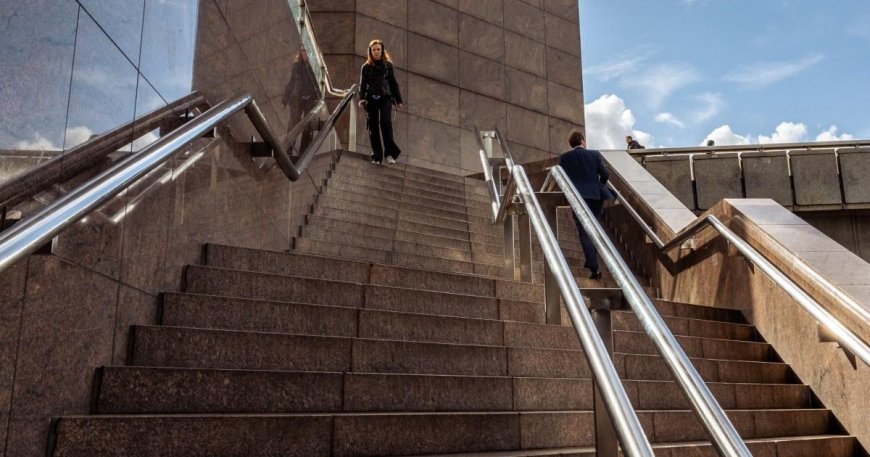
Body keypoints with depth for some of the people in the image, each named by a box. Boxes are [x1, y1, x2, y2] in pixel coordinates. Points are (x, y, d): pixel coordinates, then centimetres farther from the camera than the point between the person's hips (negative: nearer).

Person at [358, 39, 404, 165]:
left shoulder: (388, 65, 14)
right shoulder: (366, 67, 14)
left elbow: (394, 83, 14)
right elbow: (362, 84, 9)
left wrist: (398, 100, 8)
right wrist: (361, 98, -7)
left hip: (385, 98, -1)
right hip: (371, 99, 1)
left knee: (385, 121, -22)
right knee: (373, 127, -3)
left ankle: (390, 153, -19)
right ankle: (377, 156, 0)